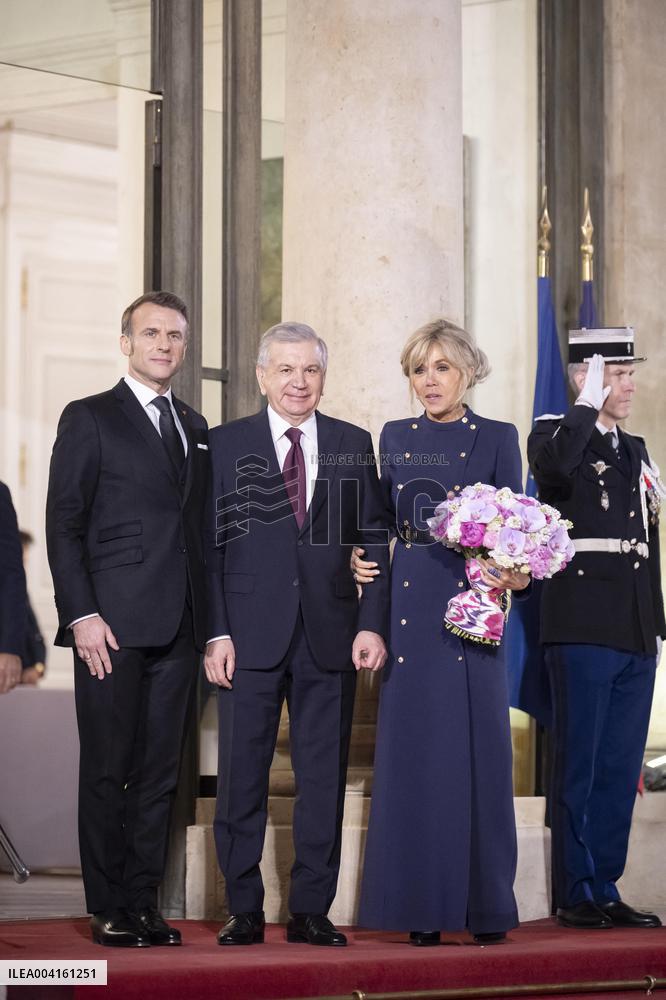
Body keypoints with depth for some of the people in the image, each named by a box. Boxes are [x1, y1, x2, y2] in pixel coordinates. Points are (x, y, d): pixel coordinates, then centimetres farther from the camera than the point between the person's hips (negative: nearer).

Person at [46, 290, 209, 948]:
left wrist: (206, 619, 10)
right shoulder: (89, 419, 1)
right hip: (112, 624, -5)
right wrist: (82, 615, -13)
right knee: (106, 770, -1)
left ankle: (144, 903, 11)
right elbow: (63, 524, -4)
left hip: (178, 628, 5)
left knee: (159, 771, 6)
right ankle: (108, 910, 5)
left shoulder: (194, 427, 18)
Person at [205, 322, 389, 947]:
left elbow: (374, 540, 8)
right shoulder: (226, 444, 5)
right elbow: (210, 545, 2)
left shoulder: (353, 445, 10)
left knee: (323, 777, 4)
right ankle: (244, 910, 11)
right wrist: (216, 633, -7)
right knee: (241, 776, 2)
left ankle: (310, 910, 12)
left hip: (330, 635, 2)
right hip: (250, 633, -1)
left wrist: (372, 625, -3)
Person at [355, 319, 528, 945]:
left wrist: (516, 575, -17)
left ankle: (485, 906, 6)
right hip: (408, 610, 3)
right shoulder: (396, 438, 13)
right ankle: (422, 908, 7)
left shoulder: (497, 439, 4)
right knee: (411, 757, 2)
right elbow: (387, 522, 17)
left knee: (476, 752, -1)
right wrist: (364, 560, -2)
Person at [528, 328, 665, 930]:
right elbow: (554, 467, -28)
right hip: (583, 627, -7)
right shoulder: (555, 434, -1)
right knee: (579, 765, -3)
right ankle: (576, 894, 2)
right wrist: (588, 406, -17)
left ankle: (605, 889, 15)